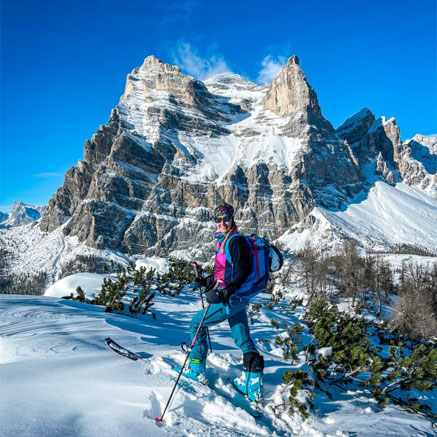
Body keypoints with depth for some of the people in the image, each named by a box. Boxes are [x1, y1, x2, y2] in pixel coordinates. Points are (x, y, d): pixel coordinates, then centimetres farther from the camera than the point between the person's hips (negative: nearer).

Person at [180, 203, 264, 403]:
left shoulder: (236, 241, -15)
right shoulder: (223, 242, 14)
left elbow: (243, 271, -22)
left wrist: (227, 290, -31)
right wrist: (207, 281, 17)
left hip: (232, 298, -10)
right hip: (237, 298, 10)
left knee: (197, 322, 5)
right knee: (243, 340, 10)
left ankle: (196, 370, 14)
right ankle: (253, 386, 15)